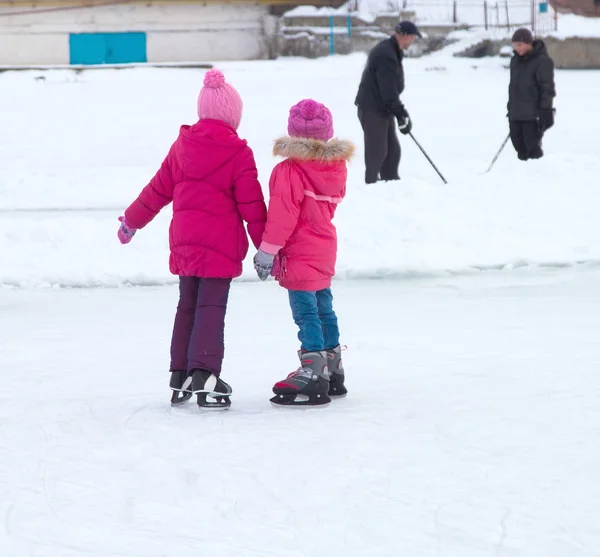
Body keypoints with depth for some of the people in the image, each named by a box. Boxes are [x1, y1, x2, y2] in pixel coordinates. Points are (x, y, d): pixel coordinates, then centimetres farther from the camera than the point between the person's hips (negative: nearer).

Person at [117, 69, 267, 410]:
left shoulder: (182, 146, 7)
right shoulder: (238, 153, -9)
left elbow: (158, 190, 15)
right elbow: (252, 204, -8)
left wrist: (131, 221, 29)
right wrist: (265, 245, -2)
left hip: (184, 241, 6)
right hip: (221, 243, -6)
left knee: (187, 306, 15)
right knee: (212, 308, -8)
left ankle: (180, 376, 18)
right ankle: (205, 374, -18)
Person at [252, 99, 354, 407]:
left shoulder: (290, 172, -18)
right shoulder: (337, 168, 6)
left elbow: (282, 216, -20)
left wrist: (267, 250, -15)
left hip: (299, 255, -8)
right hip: (325, 251, 9)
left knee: (306, 313, -8)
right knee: (323, 308, 18)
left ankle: (314, 374, -11)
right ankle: (333, 371, 27)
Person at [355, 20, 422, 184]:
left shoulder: (392, 51, 12)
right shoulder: (386, 55, -23)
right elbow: (389, 91, -25)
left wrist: (400, 112, 19)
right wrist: (401, 114, -22)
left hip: (383, 109, 10)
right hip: (372, 109, -10)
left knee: (392, 150, 11)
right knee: (377, 151, -5)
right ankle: (372, 184, 1)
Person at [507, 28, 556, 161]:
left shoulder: (542, 61, -11)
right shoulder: (515, 60, 12)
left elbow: (547, 88, -12)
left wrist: (546, 111, -16)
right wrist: (510, 108, 21)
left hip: (532, 115, -7)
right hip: (516, 114, 7)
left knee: (532, 147, -7)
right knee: (520, 147, 8)